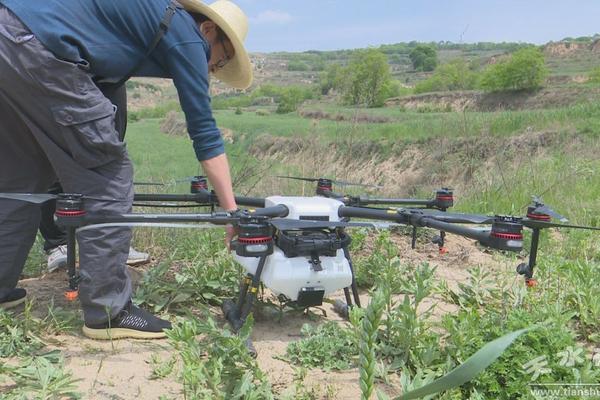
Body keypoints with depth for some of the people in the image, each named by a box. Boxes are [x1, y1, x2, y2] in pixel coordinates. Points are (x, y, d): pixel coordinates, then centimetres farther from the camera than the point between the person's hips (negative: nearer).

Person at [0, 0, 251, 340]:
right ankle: (109, 312, 2)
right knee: (108, 179, -3)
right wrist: (233, 212, 2)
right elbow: (205, 132, -2)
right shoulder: (185, 35, 1)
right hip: (36, 47, -10)